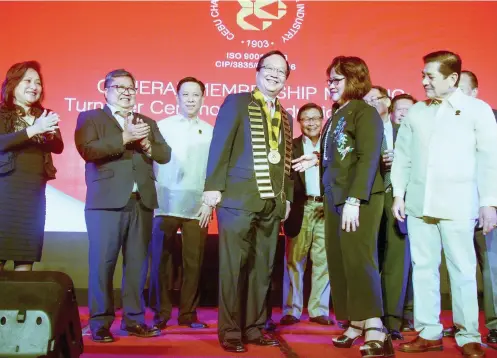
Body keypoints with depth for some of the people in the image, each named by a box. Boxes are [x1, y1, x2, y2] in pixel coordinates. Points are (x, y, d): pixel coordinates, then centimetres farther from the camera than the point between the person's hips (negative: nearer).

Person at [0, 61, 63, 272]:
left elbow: (58, 147, 4)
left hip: (35, 191, 4)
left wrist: (48, 133, -18)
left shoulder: (45, 116, 14)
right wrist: (34, 130, -25)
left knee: (26, 257, 3)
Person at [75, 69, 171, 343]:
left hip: (141, 202, 4)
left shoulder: (147, 122, 20)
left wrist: (146, 144, -9)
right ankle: (100, 323, 4)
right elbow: (87, 149, -11)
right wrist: (124, 138, -15)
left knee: (137, 263, 6)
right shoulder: (90, 117, 7)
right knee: (103, 263, -4)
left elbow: (165, 155, 10)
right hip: (106, 201, -4)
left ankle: (134, 320, 14)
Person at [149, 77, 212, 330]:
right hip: (165, 205, -1)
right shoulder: (162, 126, 6)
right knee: (161, 261, 2)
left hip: (197, 208, 1)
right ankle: (161, 314, 13)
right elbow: (150, 163, 3)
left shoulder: (210, 131, 7)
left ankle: (188, 313, 15)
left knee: (193, 262, 3)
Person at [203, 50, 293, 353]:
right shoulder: (236, 102, 1)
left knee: (262, 268, 8)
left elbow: (286, 160, 19)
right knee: (234, 266, -1)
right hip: (239, 198, -6)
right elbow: (220, 146, -6)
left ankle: (254, 327, 19)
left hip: (272, 202, 6)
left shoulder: (285, 116, 19)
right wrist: (213, 187, -13)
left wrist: (288, 197, 13)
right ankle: (230, 331, 8)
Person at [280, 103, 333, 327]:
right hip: (300, 209, -1)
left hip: (326, 208, 2)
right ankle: (291, 311, 8)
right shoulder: (291, 147, 9)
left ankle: (319, 310, 12)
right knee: (294, 261, 1)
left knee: (323, 261, 4)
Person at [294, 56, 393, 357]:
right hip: (334, 197, 8)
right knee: (339, 263, 9)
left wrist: (354, 200, -22)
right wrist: (317, 160, 5)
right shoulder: (338, 114, 14)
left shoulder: (365, 112, -8)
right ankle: (356, 325, 18)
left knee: (359, 261, -12)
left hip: (359, 199, -8)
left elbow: (369, 159, -17)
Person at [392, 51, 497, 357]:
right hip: (419, 203, 4)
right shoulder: (416, 111, 11)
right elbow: (402, 156, 13)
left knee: (463, 270, 0)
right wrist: (399, 194, 6)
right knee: (423, 268, 7)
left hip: (457, 205, -4)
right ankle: (429, 333, 17)